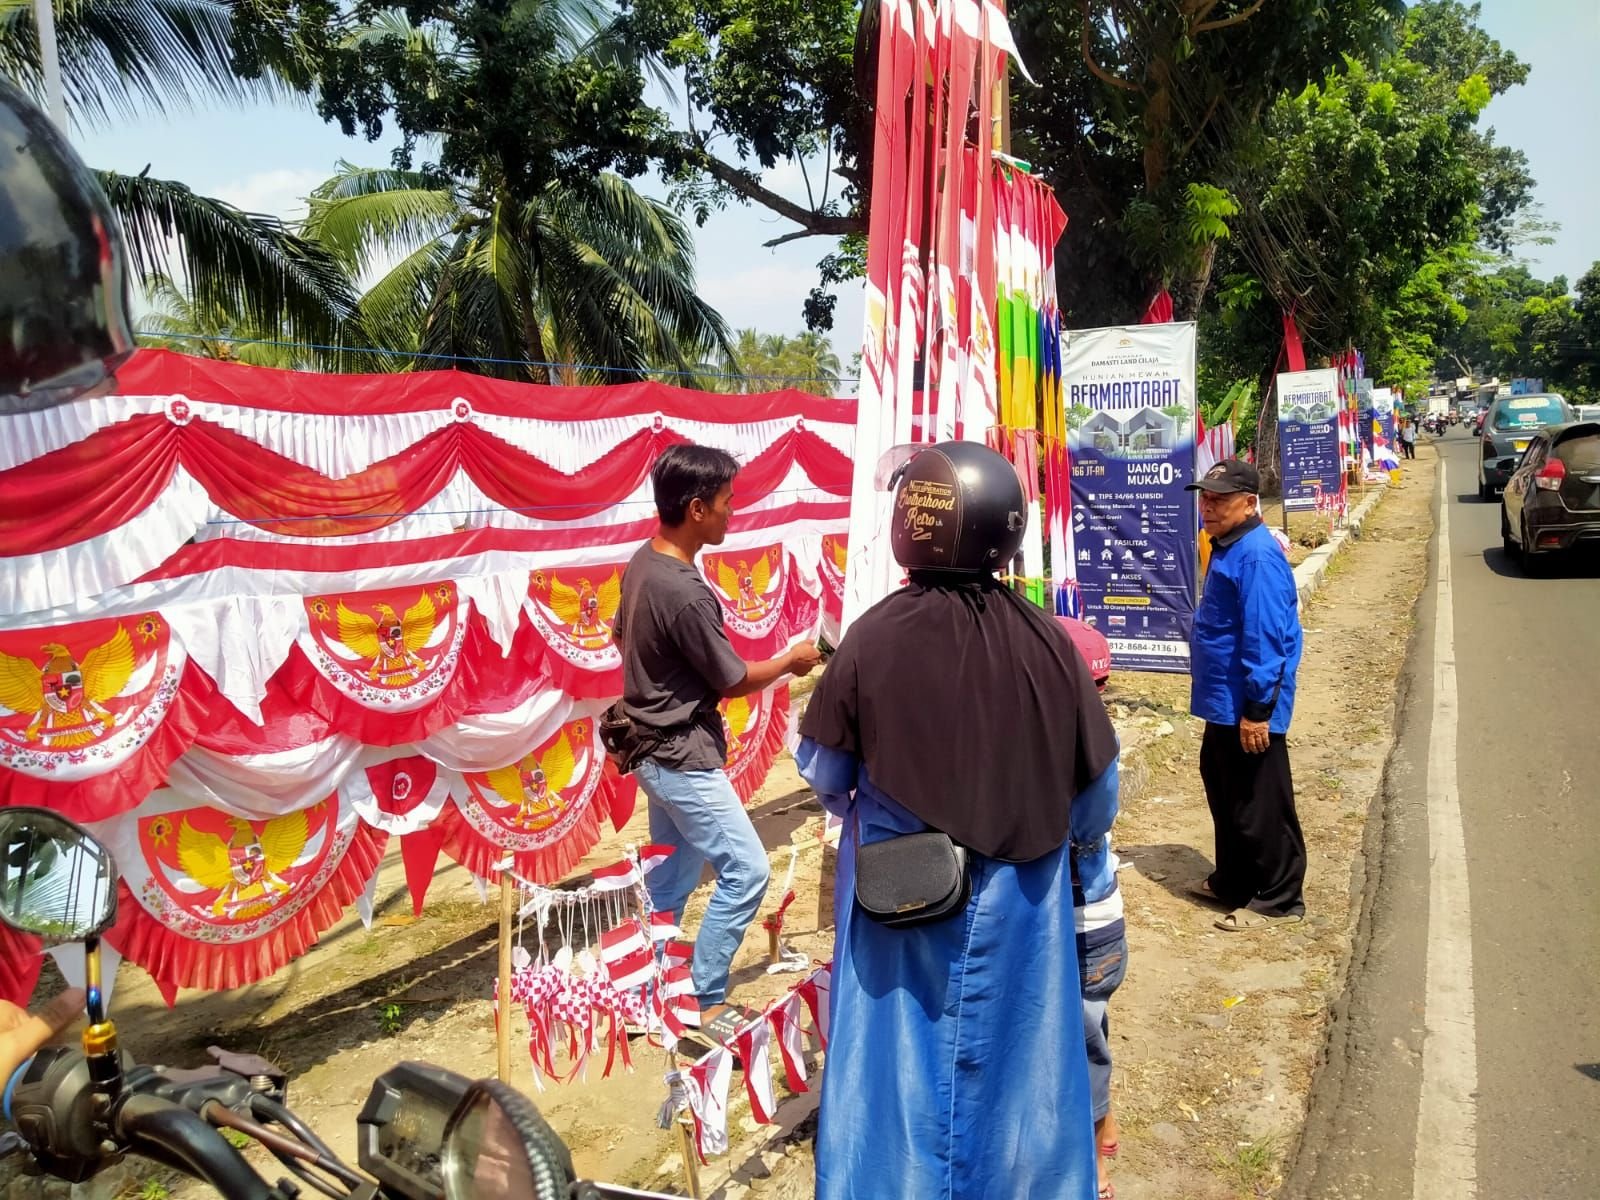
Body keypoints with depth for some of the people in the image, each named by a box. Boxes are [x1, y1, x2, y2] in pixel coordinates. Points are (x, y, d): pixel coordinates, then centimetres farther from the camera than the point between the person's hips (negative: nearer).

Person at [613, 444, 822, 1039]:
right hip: (684, 757, -10)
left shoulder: (642, 561, 1)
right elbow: (735, 681, -16)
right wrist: (791, 660, 0)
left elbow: (620, 635, 18)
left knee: (673, 873, 20)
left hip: (654, 748, 10)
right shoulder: (685, 593, -27)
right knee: (745, 870, -2)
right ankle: (707, 1003, 8)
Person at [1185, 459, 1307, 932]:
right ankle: (1233, 879, 36)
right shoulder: (1228, 547, 10)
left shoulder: (1257, 557, -22)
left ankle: (1277, 899, 15)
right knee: (1225, 794, 21)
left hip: (1246, 707, -11)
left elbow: (1266, 639, -25)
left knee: (1260, 806, 2)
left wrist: (1258, 709, -24)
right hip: (1224, 701, 11)